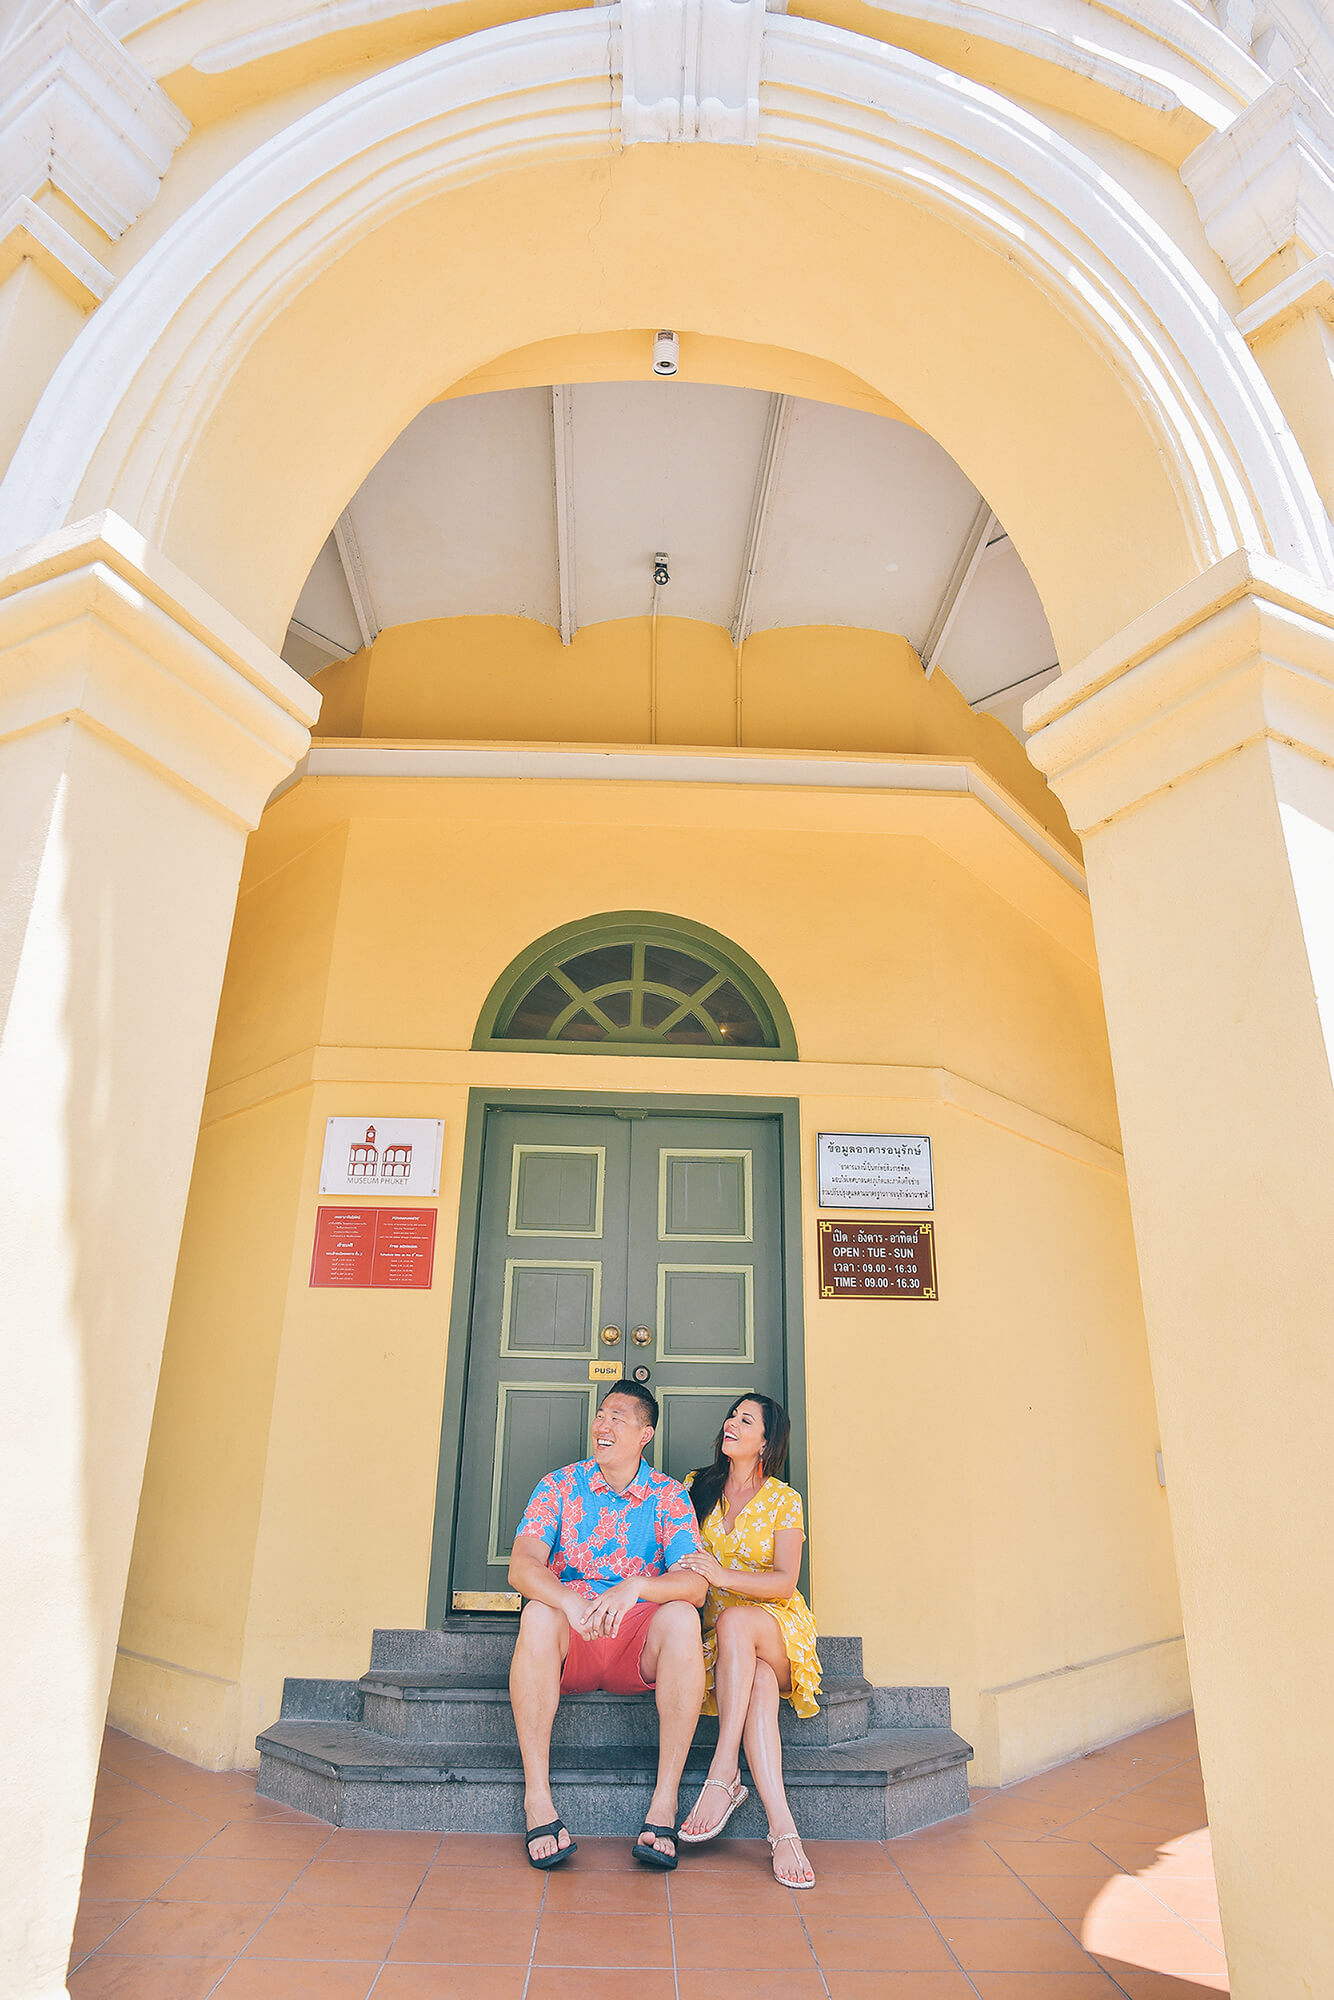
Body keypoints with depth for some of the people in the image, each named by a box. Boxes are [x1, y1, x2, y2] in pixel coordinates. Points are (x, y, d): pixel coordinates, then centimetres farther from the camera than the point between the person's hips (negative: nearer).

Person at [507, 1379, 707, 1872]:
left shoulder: (669, 1496, 1)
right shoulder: (559, 1485, 2)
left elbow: (695, 1583, -13)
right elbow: (521, 1566, -12)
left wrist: (635, 1587, -33)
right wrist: (569, 1601, -33)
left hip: (640, 1643, 0)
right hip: (570, 1645, 0)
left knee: (681, 1616, -30)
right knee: (538, 1614, -32)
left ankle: (665, 1802, -25)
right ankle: (537, 1799, -24)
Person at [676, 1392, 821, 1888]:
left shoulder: (783, 1501, 2)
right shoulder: (697, 1488, 11)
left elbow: (785, 1582, -8)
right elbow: (673, 1557, 13)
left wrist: (723, 1575, -24)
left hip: (776, 1626, -1)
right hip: (715, 1627, 2)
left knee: (734, 1620, -38)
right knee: (759, 1686, -34)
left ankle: (723, 1774, -37)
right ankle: (783, 1828, -39)